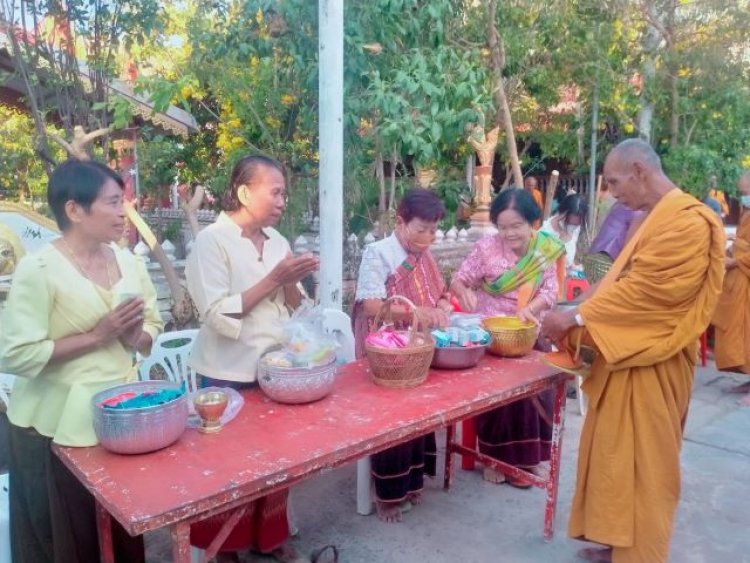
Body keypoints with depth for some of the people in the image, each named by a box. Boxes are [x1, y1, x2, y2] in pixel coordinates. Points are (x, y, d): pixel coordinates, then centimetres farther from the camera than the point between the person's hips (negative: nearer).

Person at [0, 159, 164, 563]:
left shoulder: (128, 261, 4)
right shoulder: (38, 269, -14)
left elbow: (153, 326, 12)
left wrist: (135, 336, -10)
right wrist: (96, 336, -20)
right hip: (58, 429, -5)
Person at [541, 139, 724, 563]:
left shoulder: (687, 221, -18)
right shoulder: (658, 218, 15)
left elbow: (644, 291, -23)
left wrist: (575, 318, -17)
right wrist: (581, 321, 4)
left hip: (650, 365, -10)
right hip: (629, 356, 10)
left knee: (642, 463, 2)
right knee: (619, 455, 17)